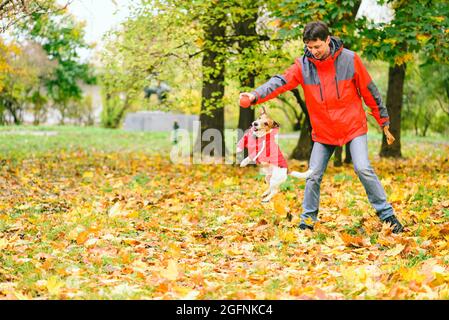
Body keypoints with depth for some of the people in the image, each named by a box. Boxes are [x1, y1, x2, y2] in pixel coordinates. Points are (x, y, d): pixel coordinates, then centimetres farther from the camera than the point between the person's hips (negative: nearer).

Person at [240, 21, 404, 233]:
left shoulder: (350, 59, -9)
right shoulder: (303, 65, -6)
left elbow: (369, 91, -1)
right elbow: (280, 82, -19)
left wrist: (384, 122, 4)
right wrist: (255, 95, -38)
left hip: (353, 126, -2)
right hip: (324, 131, 3)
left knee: (363, 168, -14)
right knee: (314, 175, 2)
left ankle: (386, 214, -2)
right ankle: (307, 220, 18)